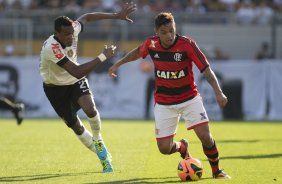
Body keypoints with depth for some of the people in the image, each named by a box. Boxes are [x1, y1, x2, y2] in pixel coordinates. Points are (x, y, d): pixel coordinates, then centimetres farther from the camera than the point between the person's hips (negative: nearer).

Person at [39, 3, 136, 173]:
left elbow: (87, 17, 4)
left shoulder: (73, 29, -21)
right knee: (75, 126, 4)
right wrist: (103, 57, -41)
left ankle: (98, 140, 4)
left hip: (75, 81, 3)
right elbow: (77, 72, -43)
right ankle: (103, 155, 23)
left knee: (90, 109, -25)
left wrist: (116, 16, 1)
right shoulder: (51, 48, -39)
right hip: (56, 87, -3)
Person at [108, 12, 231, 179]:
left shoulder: (187, 44, -21)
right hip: (164, 102, 2)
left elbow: (206, 69, -22)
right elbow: (138, 52, 14)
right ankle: (182, 147, 34)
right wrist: (118, 64, 16)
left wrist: (218, 92, -34)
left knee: (205, 136, -17)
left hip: (189, 98, -2)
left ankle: (217, 171, 10)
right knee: (164, 148, -3)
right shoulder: (151, 44, -11)